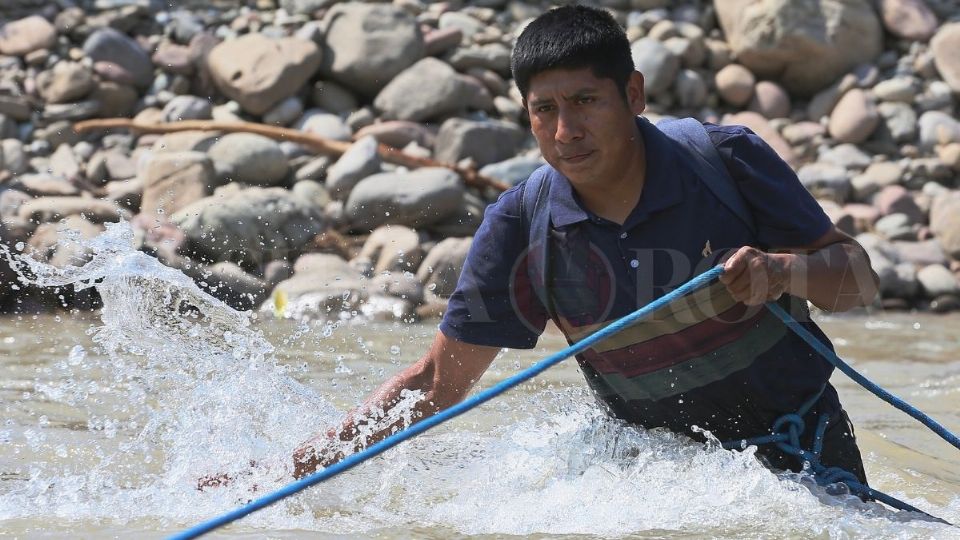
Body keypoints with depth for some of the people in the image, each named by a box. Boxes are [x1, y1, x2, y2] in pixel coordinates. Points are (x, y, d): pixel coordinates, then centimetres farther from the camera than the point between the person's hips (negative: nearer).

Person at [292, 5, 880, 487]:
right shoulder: (521, 227, -11)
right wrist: (317, 456, -15)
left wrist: (781, 272, -33)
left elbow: (861, 277, -11)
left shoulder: (726, 159, -16)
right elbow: (439, 380, -4)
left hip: (805, 446, -2)